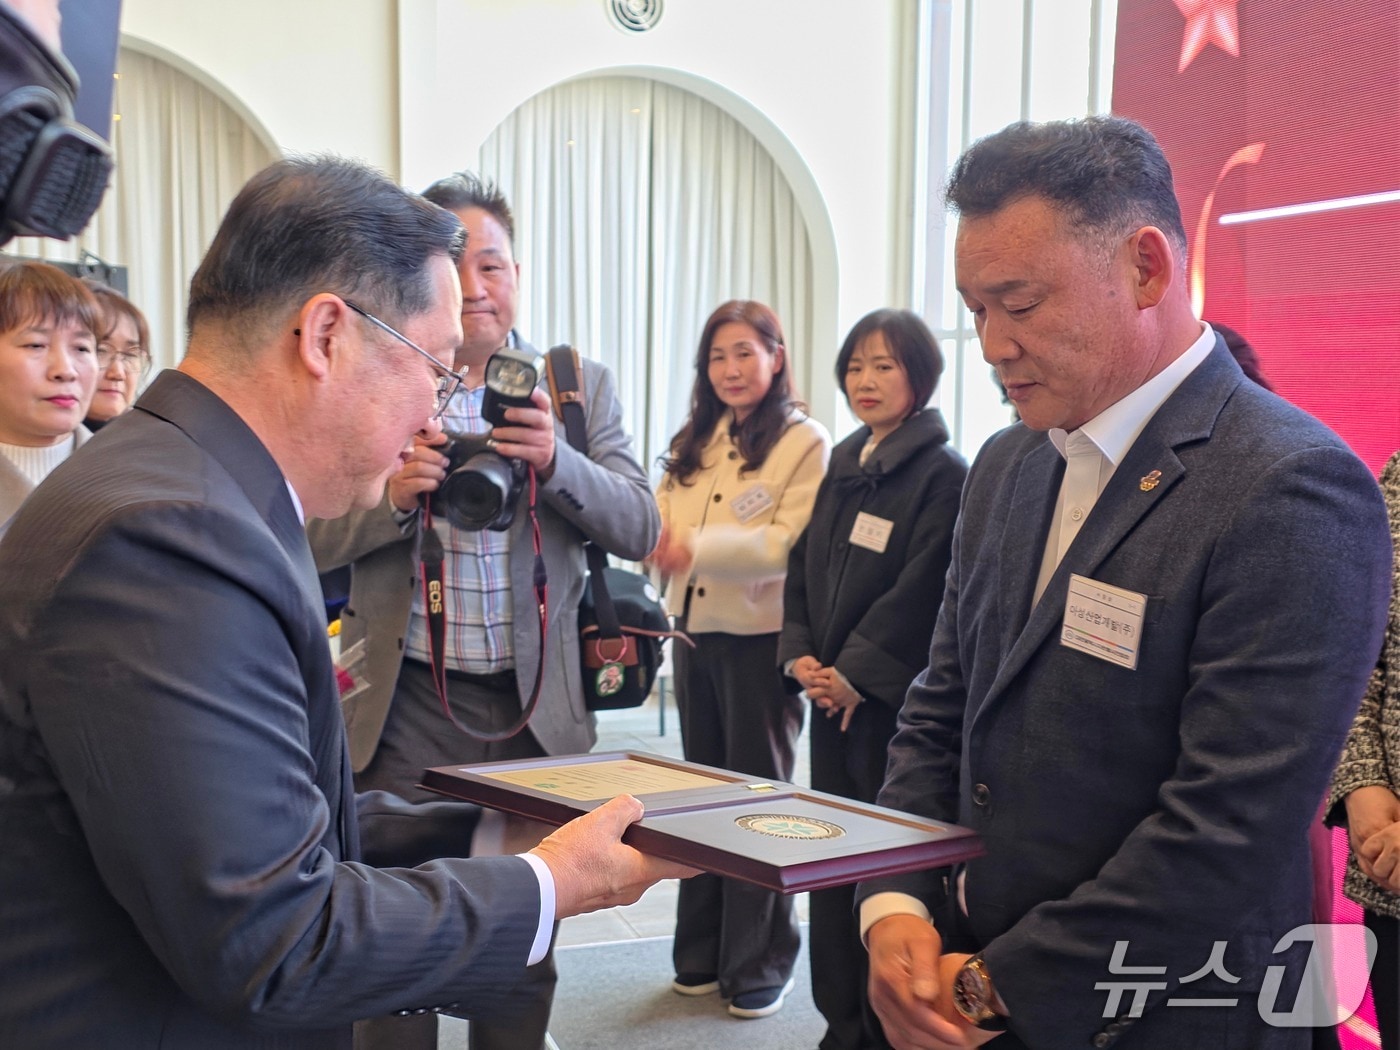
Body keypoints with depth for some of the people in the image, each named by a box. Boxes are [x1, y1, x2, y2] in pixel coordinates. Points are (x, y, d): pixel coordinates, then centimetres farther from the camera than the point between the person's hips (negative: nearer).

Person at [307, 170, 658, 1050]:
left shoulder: (583, 385, 5)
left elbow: (639, 528, -2)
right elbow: (310, 540, -1)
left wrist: (558, 462, -19)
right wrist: (393, 495, -20)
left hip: (537, 702, 2)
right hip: (407, 705, -1)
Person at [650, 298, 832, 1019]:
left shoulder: (805, 441, -8)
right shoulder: (694, 442, 13)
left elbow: (789, 544, -19)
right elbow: (661, 520, 7)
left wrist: (698, 547, -26)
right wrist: (658, 537, -16)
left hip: (759, 637, -6)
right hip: (695, 633, 6)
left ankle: (760, 963, 17)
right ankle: (703, 954, 26)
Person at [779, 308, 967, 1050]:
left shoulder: (943, 474, -10)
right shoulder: (843, 465, 14)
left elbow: (921, 592, -17)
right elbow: (804, 565, 15)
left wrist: (855, 674, -16)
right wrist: (799, 655, 1)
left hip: (894, 703, -7)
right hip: (832, 695, 7)